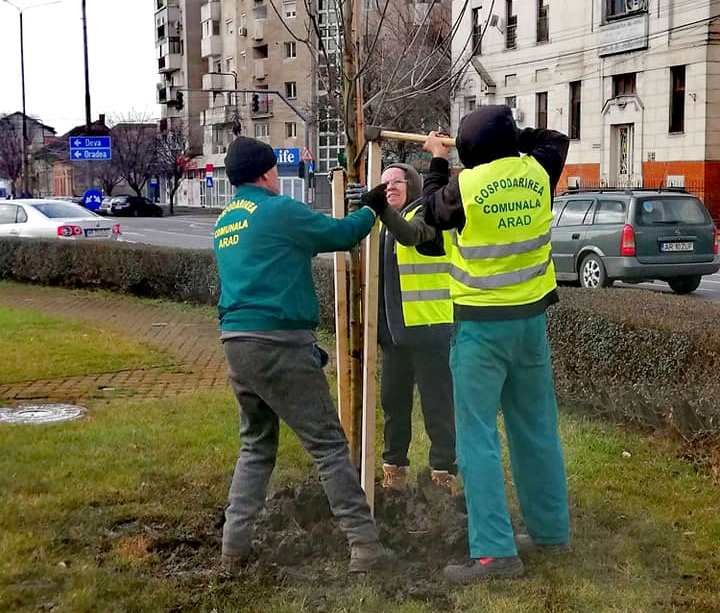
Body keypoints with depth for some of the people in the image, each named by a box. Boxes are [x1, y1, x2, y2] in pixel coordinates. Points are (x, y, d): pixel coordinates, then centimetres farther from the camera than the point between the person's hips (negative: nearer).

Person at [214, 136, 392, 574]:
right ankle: (365, 546, -1)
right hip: (278, 343, -8)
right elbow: (341, 235, -2)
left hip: (236, 340, 8)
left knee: (257, 445, 18)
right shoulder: (279, 210, -8)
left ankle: (235, 545, 13)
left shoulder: (225, 221, 16)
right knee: (328, 444, -2)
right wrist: (372, 208, 17)